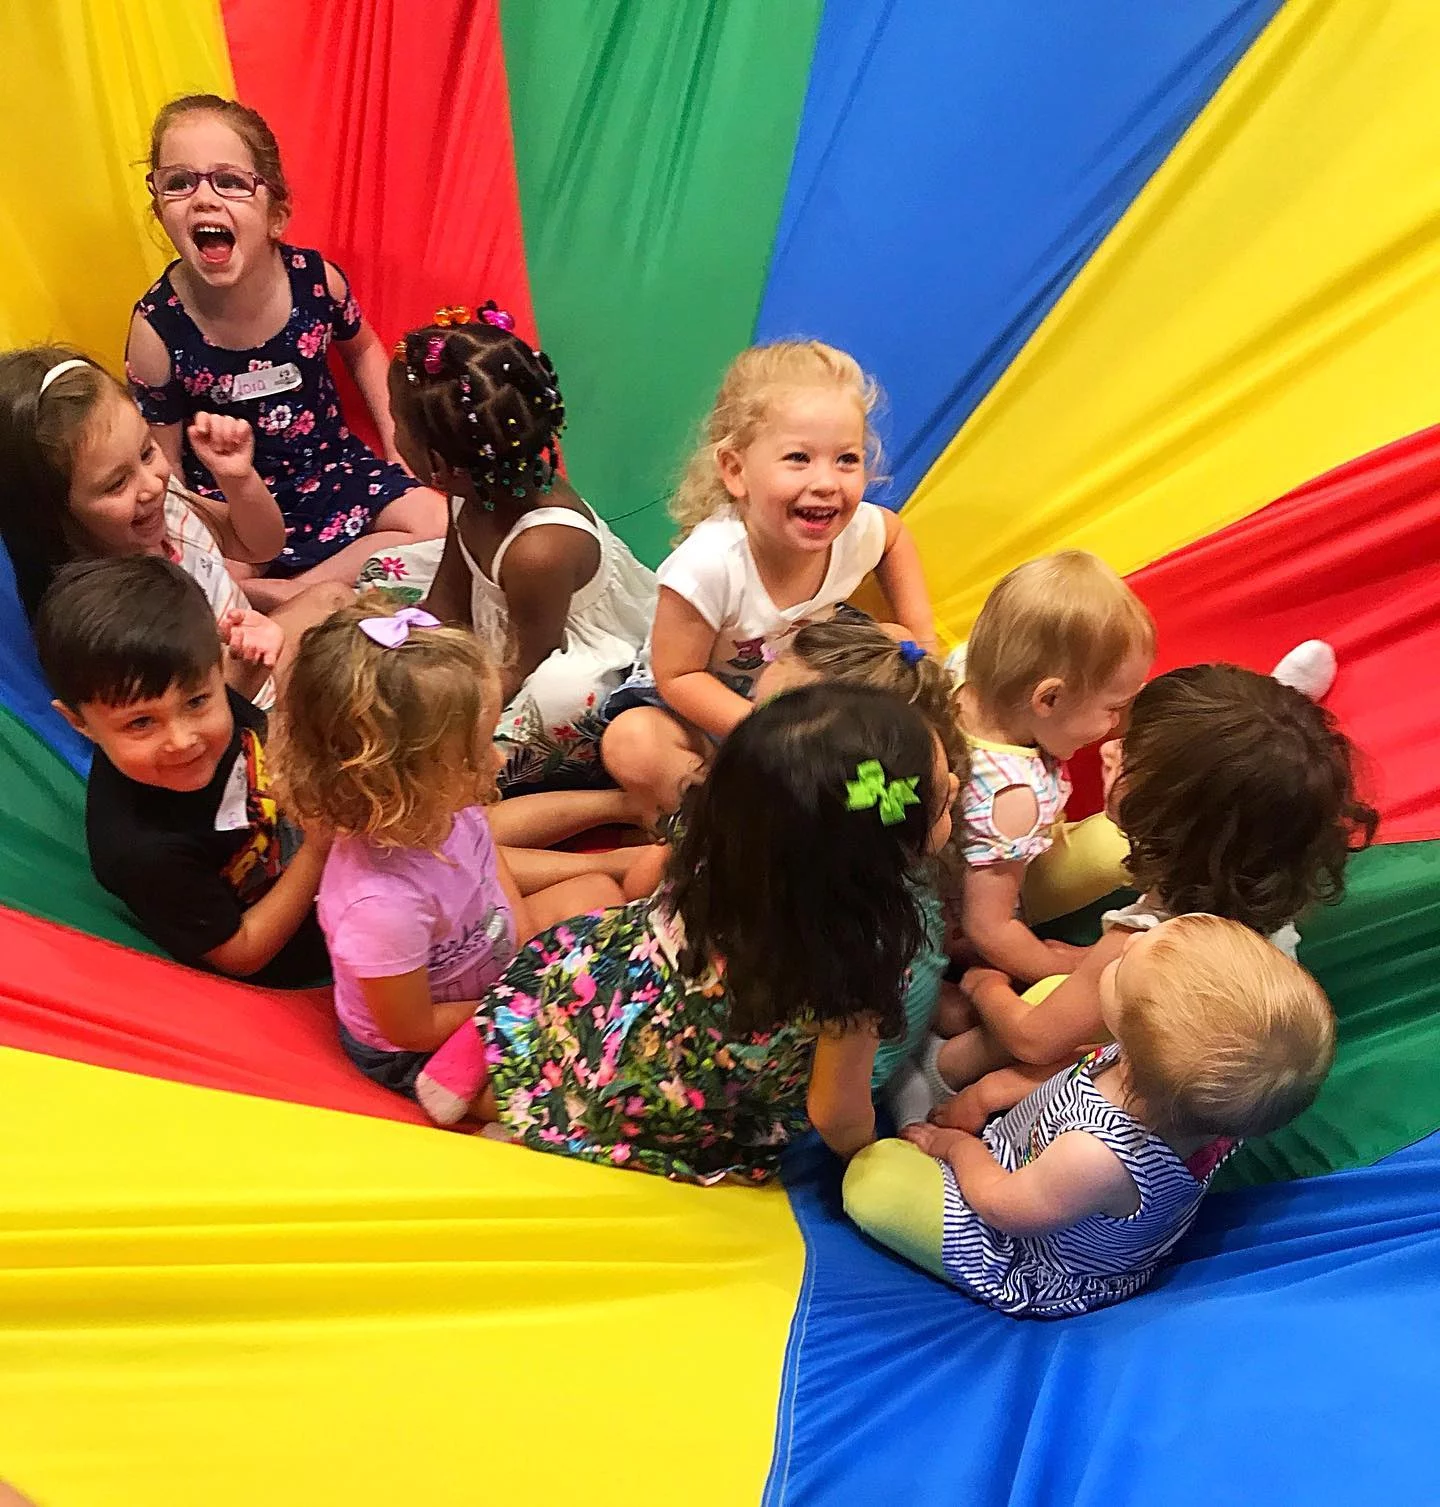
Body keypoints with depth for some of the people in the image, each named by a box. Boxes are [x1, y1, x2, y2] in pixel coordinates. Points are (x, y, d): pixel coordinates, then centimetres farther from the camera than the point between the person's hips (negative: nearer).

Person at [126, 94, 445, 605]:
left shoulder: (316, 280, -13)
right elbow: (164, 468, -7)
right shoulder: (157, 328, -18)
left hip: (329, 464, 4)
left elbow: (362, 350, 12)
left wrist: (397, 442, 5)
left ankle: (295, 594, -14)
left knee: (435, 521, -17)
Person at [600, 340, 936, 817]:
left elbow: (895, 534, 9)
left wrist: (921, 637, 0)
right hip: (694, 702, -6)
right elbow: (677, 676, -24)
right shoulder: (709, 563, -36)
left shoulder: (857, 531, -19)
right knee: (631, 745, -33)